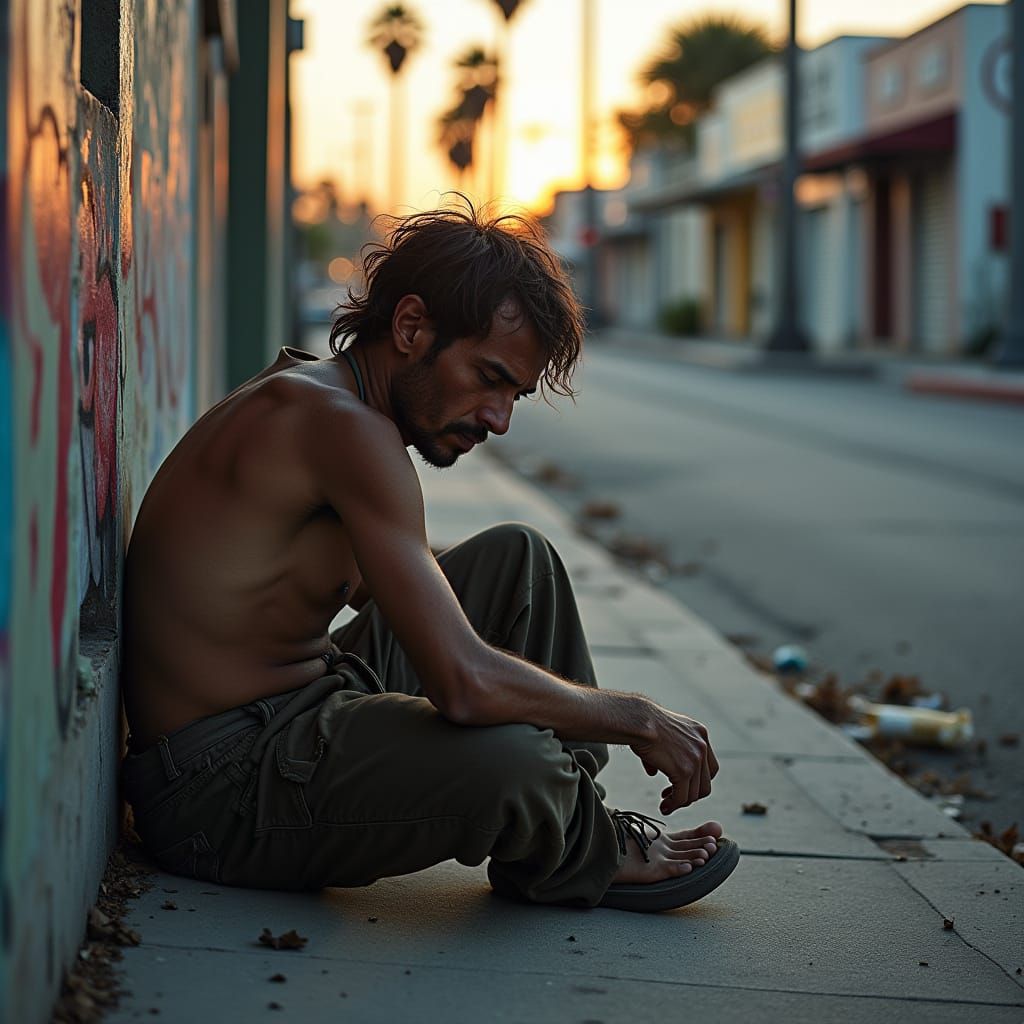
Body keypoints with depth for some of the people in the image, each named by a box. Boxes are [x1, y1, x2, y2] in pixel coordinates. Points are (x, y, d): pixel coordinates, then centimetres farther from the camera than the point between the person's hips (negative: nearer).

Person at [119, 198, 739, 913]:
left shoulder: (303, 403, 12)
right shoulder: (344, 424, -21)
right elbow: (466, 683, -29)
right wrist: (641, 721, -14)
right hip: (219, 793, -11)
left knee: (518, 559, 16)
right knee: (506, 760, -36)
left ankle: (571, 820, 12)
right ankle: (592, 853, -1)